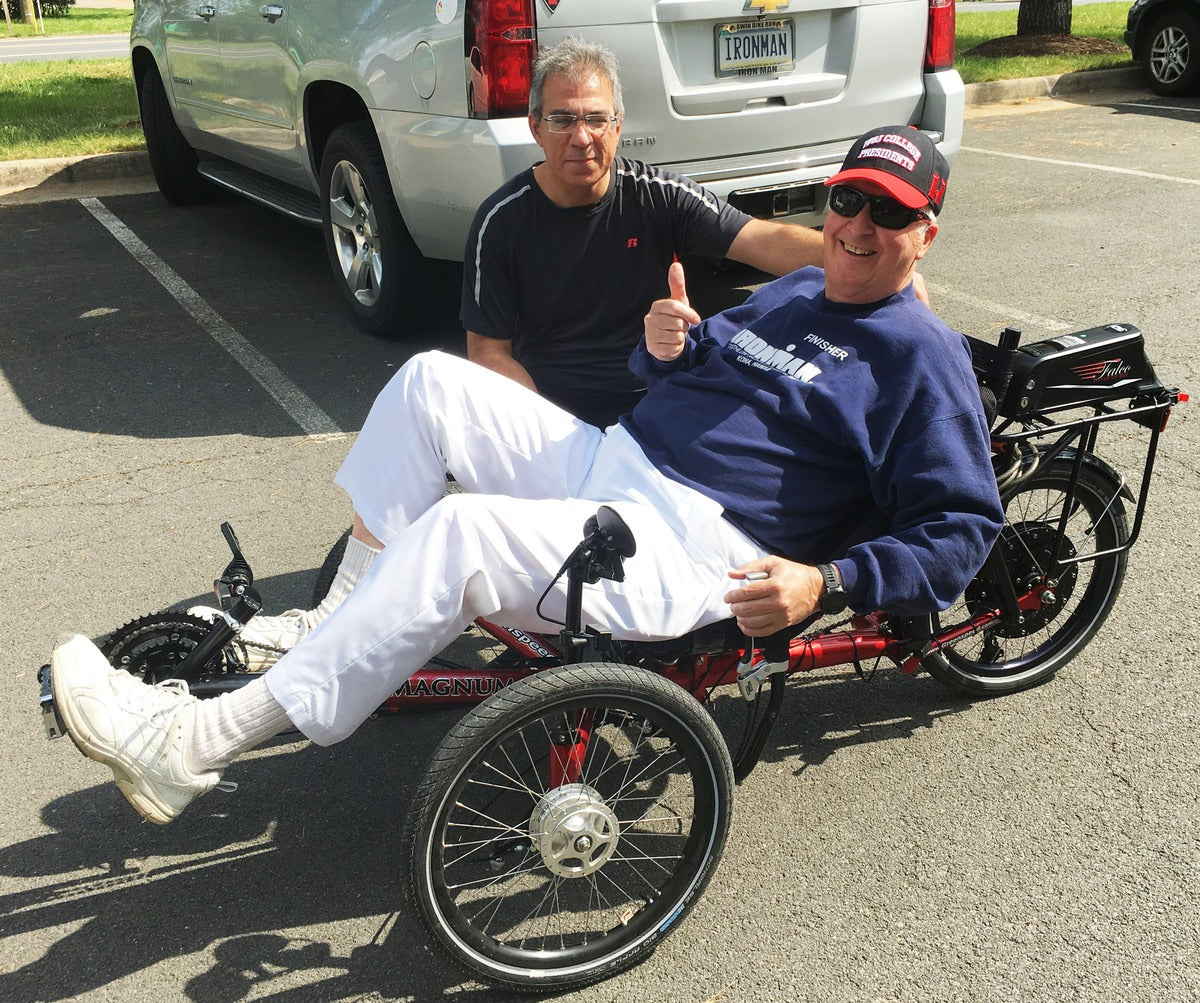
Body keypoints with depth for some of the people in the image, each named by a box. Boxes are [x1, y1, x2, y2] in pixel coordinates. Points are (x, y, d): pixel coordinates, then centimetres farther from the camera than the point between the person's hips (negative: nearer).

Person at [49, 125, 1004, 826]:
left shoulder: (925, 356, 0)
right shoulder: (798, 290, 23)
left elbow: (963, 527, -7)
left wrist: (827, 580, -22)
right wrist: (664, 348, 5)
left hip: (693, 550, -9)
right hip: (604, 455, 9)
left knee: (459, 531, -31)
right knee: (432, 380, -6)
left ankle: (197, 745, -25)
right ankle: (337, 617, -7)